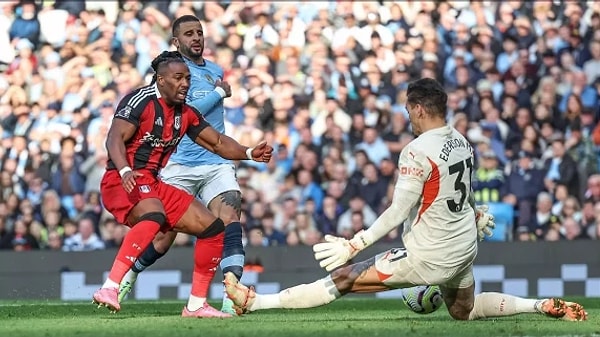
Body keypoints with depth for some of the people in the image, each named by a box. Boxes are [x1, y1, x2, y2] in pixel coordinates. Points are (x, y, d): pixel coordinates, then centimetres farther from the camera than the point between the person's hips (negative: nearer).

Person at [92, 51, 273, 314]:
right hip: (123, 182, -9)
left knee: (213, 227, 7)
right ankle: (109, 288, -48)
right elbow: (115, 138, -21)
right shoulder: (141, 101, -11)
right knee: (154, 217, -40)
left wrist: (249, 153, -1)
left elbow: (218, 143, 18)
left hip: (153, 184, 9)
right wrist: (125, 171, -38)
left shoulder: (186, 114, 13)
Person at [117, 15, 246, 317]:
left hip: (216, 164, 4)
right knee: (163, 238, 2)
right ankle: (127, 276, 31)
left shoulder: (215, 71, 16)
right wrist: (221, 92, -8)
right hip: (180, 165, -4)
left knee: (230, 216, -21)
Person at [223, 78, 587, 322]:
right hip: (464, 250, 7)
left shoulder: (418, 151, -21)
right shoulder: (462, 142, 3)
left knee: (343, 278, -5)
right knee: (464, 310, 32)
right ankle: (546, 306, 20)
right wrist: (477, 215, 41)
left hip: (428, 256, -7)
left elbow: (398, 213, -20)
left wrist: (355, 245, -16)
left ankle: (256, 301, -6)